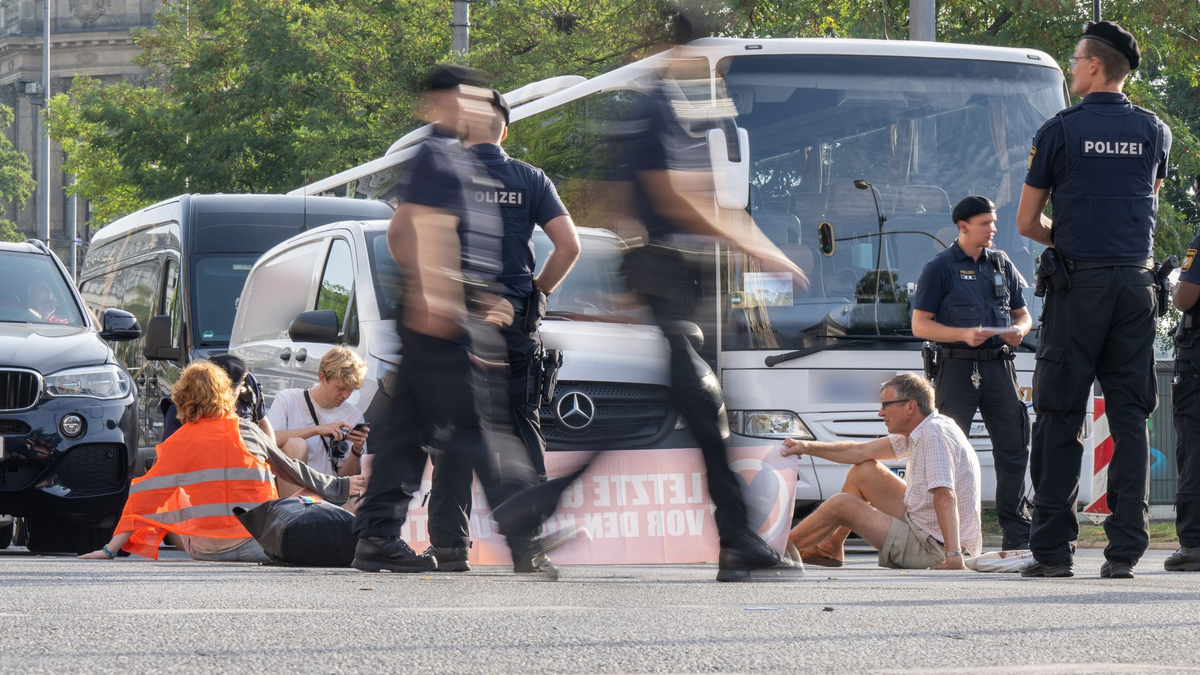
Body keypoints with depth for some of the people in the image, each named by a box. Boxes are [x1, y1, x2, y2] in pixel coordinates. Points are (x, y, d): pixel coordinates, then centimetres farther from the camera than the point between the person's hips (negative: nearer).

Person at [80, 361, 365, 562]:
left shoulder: (179, 442, 1)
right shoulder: (247, 430, 6)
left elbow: (146, 498, -1)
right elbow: (290, 469, 19)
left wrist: (111, 549, 2)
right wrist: (339, 488, 34)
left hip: (206, 547, 0)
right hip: (259, 544, 0)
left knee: (170, 503, 24)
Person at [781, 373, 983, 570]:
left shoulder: (935, 434, -24)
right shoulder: (918, 431, 7)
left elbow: (945, 497, -33)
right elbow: (860, 451, 14)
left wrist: (953, 556, -39)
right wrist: (808, 447, 8)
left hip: (934, 547, -10)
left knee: (840, 504, -4)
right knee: (863, 470, 17)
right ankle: (829, 548, 27)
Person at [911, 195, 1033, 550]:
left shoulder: (1001, 264, 17)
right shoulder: (940, 268, 3)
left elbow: (1022, 314, 22)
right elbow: (920, 324, -2)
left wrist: (1019, 330, -3)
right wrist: (964, 334, -16)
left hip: (999, 366, 4)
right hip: (957, 366, -4)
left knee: (1014, 446, 0)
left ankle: (1017, 532, 5)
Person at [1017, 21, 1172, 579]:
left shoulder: (1060, 131, -3)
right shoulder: (1155, 132, 8)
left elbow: (1026, 223, 0)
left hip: (1078, 285, -3)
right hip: (1136, 283, 3)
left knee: (1059, 417, 2)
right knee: (1130, 416, 5)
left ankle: (1053, 548, -1)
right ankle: (1125, 549, 0)